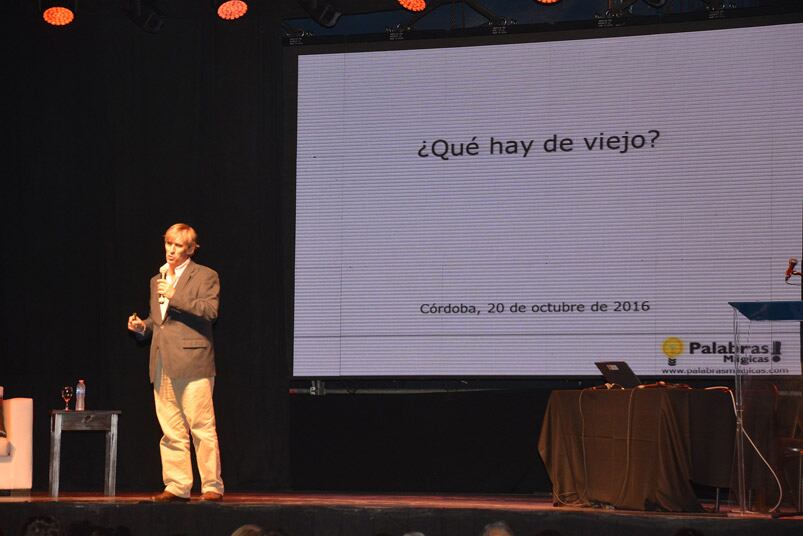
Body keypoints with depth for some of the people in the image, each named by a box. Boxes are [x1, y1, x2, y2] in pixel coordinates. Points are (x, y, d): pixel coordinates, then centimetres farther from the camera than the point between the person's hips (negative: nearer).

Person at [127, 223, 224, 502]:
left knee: (202, 427, -7)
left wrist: (175, 296, -17)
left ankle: (212, 486, -3)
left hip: (192, 361, -6)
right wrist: (142, 326, 9)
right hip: (162, 364, 6)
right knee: (171, 431, 6)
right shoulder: (157, 280, 23)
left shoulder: (205, 276, 3)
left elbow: (210, 310, -12)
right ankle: (177, 486, 10)